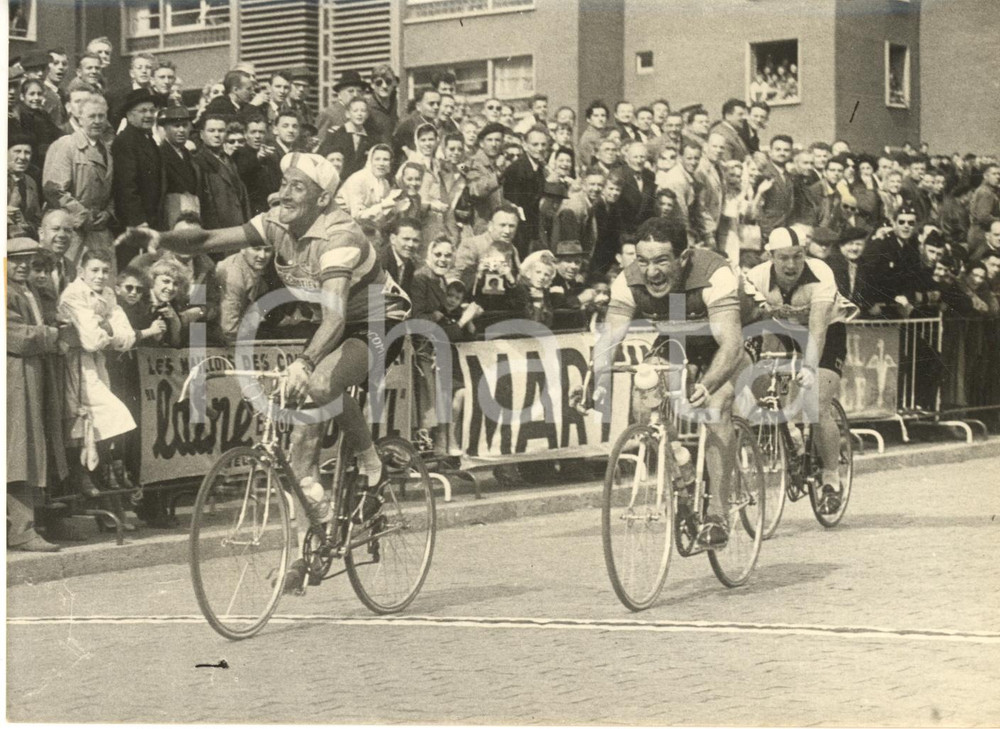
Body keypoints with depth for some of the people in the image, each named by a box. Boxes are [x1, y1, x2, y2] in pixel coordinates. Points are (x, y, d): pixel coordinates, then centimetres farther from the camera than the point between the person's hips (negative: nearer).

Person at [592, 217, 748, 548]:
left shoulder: (714, 275, -38)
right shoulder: (629, 282, -26)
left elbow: (731, 342, -47)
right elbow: (609, 337, -32)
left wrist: (707, 385, -64)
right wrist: (599, 381, -52)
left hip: (718, 350, -5)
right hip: (673, 347, 5)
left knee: (716, 404, -29)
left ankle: (718, 511, -27)